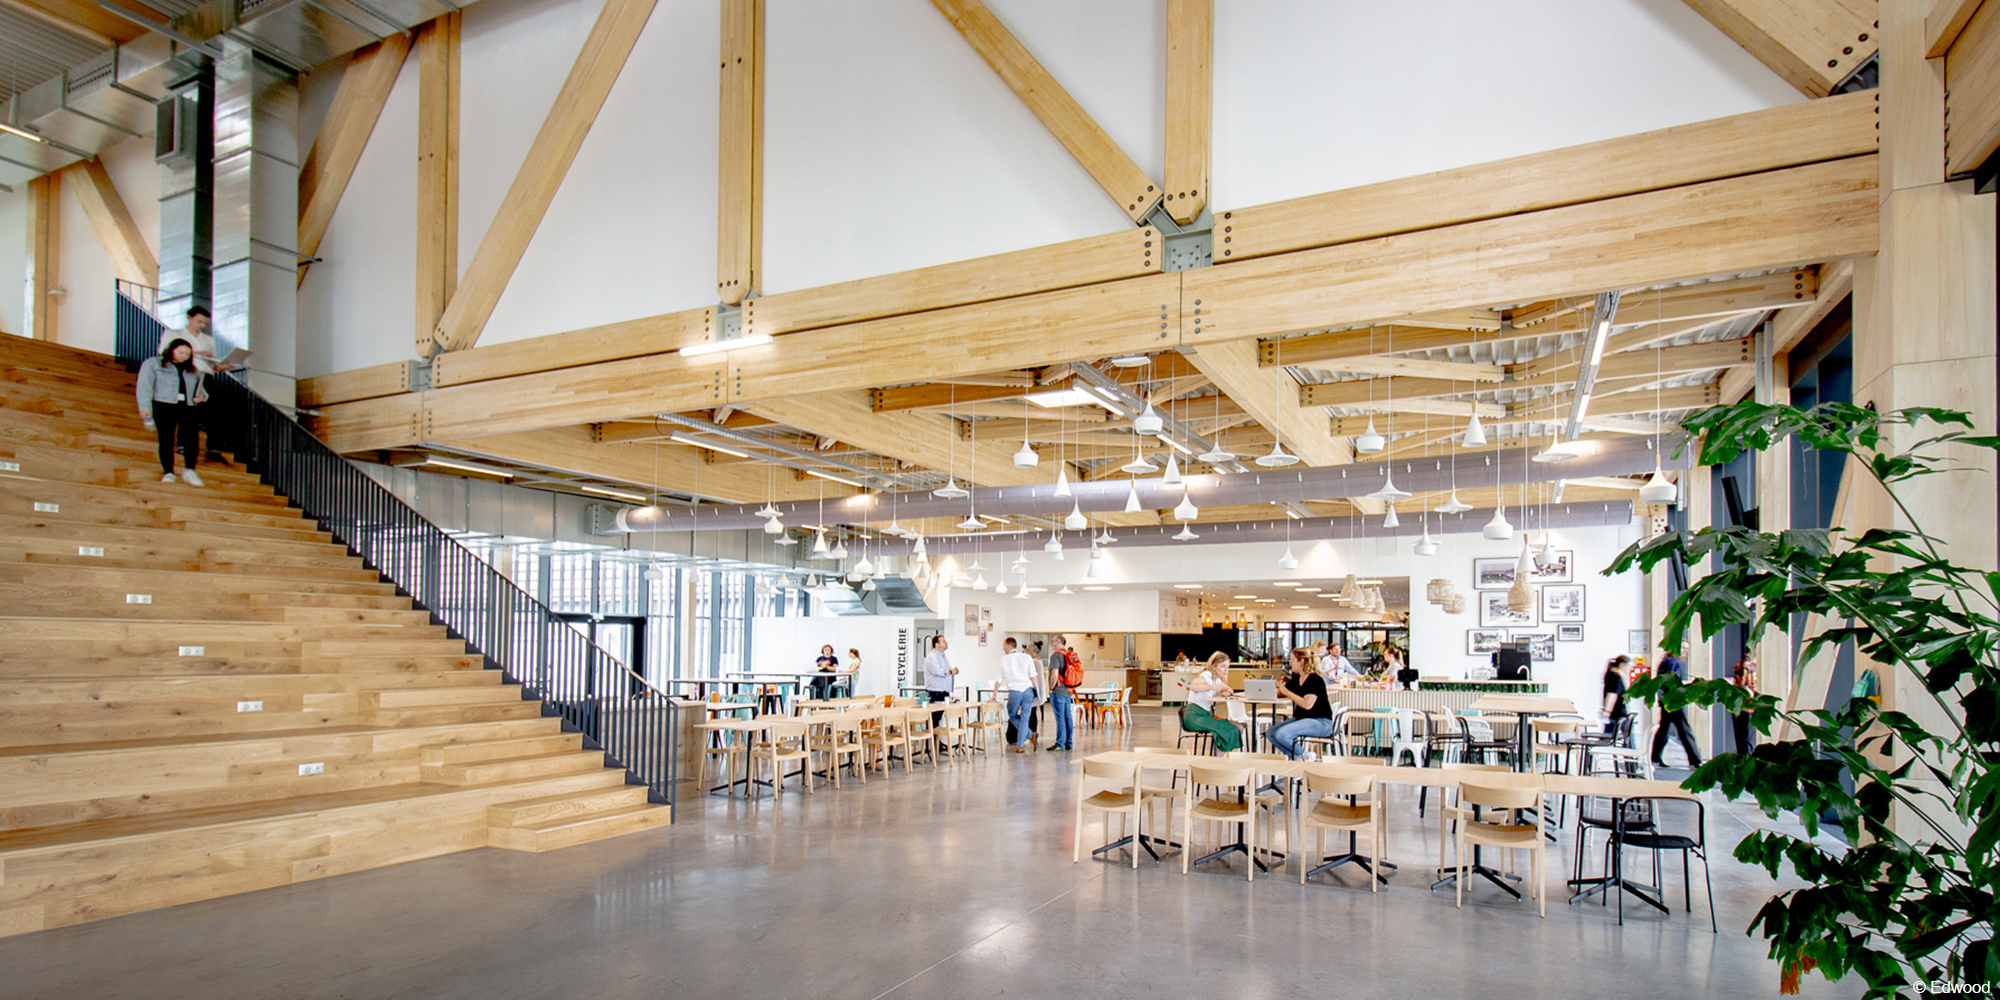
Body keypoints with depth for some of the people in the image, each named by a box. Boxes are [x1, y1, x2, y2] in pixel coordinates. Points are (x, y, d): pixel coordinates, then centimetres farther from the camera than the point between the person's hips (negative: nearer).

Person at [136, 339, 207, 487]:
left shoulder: (193, 371, 24)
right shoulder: (153, 364, 12)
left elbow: (200, 388, 32)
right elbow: (144, 387, 4)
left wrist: (202, 396, 5)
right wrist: (145, 407, -9)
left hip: (187, 408, 2)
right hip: (164, 406, -2)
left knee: (192, 439, -16)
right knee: (166, 440, -7)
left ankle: (190, 471, -15)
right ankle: (168, 473, -2)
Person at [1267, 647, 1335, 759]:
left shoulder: (1315, 679, -15)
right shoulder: (1296, 678, 11)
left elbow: (1307, 704, -26)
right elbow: (1279, 694, 18)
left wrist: (1287, 692, -18)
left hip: (1320, 722, -9)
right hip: (1301, 719, 9)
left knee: (1282, 734, -27)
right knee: (1270, 734, -6)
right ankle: (1295, 758, 2)